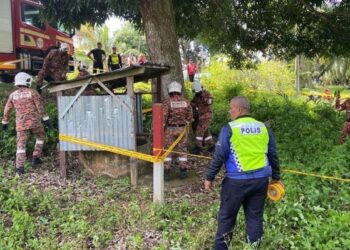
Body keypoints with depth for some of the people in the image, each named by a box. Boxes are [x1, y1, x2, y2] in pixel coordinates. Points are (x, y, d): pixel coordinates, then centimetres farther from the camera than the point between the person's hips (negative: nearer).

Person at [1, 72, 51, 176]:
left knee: (21, 145, 6)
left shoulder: (13, 95, 7)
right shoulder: (33, 93, -4)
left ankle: (19, 168, -4)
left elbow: (7, 110, 13)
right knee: (40, 136, 24)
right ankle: (36, 158, 19)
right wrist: (46, 120, -10)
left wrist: (5, 122, 25)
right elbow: (40, 107, -11)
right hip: (34, 121, -2)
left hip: (21, 123, 2)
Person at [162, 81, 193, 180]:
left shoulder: (167, 102, -10)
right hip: (182, 129, 3)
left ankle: (166, 173, 6)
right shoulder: (185, 102, 1)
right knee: (182, 150, 11)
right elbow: (189, 116, 5)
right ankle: (183, 172, 16)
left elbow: (163, 117, -14)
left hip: (170, 129, -2)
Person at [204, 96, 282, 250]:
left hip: (237, 180, -4)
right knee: (255, 216, 14)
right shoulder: (263, 128, 6)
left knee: (226, 216, 11)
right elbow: (273, 155, 12)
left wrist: (209, 177, -1)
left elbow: (219, 156, -10)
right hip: (261, 179, 5)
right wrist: (276, 177, 23)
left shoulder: (229, 129, -9)